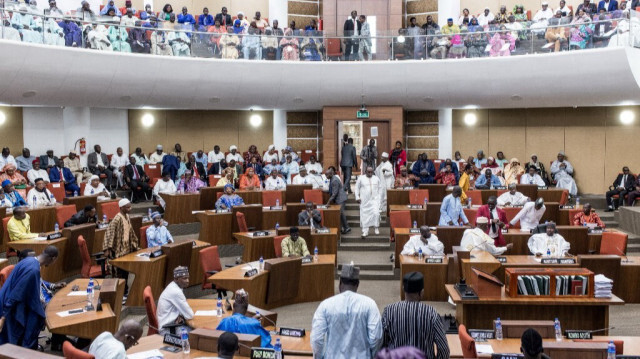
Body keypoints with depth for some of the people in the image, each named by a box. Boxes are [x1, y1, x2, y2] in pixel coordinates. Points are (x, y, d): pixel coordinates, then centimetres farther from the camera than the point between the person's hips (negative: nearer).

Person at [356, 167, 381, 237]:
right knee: (364, 215, 0)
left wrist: (379, 197, 5)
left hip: (374, 200, 1)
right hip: (364, 201, -1)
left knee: (376, 213, -15)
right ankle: (365, 231, 8)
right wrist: (357, 197, -2)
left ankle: (376, 228, 5)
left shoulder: (376, 179, 9)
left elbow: (379, 189, 13)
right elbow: (357, 188, 6)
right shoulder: (361, 178, 3)